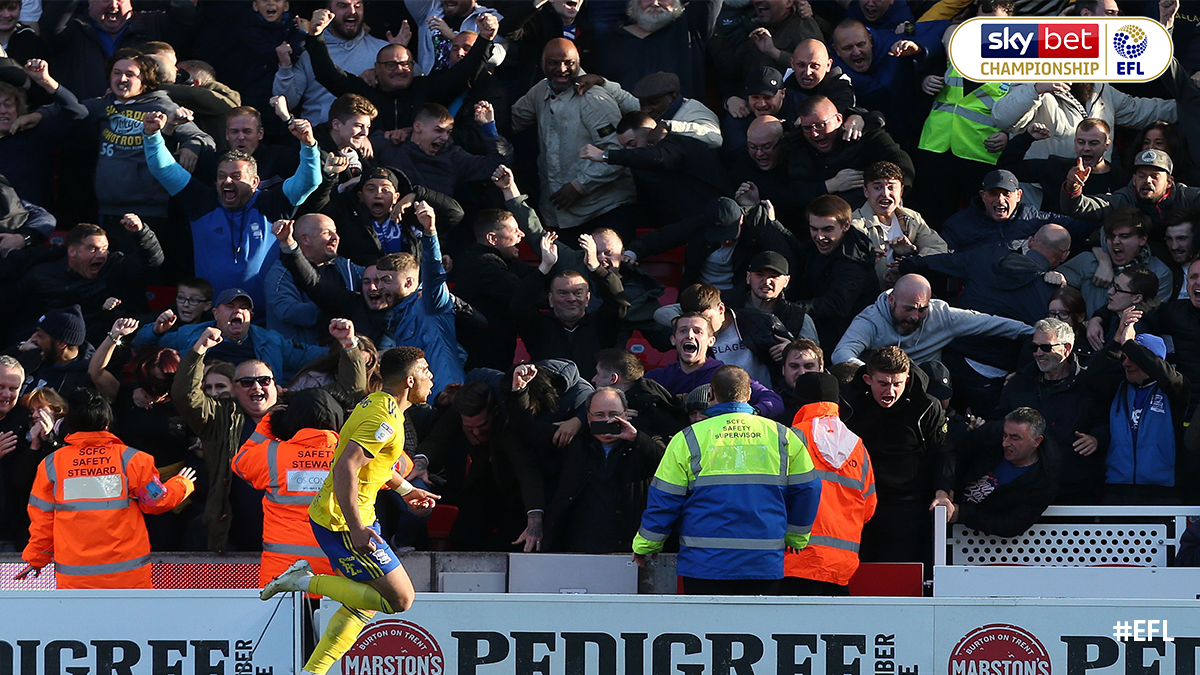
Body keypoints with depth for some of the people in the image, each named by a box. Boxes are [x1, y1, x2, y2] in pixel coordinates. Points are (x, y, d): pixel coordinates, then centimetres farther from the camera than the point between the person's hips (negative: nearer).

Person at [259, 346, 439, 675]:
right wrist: (356, 528, -31)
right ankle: (306, 581, -5)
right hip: (342, 523, -10)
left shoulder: (374, 404, 11)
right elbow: (345, 469, -30)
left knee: (362, 605, 15)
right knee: (400, 599, -7)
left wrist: (404, 489, 36)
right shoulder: (384, 420, -21)